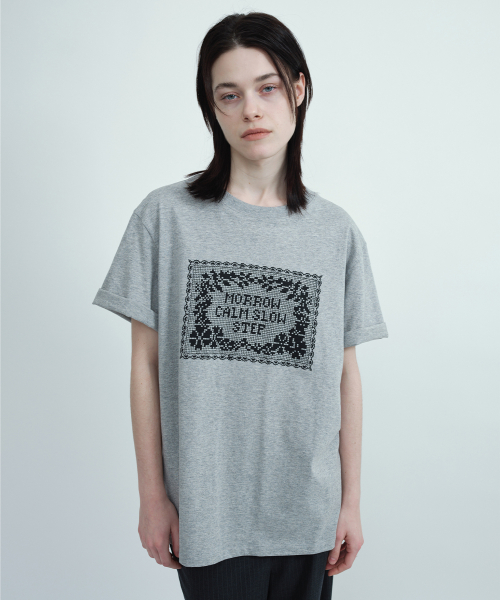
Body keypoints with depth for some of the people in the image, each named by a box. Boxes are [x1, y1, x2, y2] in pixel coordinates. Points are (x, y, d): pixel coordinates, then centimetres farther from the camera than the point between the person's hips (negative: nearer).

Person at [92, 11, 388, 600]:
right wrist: (153, 494, -1)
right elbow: (145, 363, -3)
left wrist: (351, 500, 5)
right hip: (206, 512, -1)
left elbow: (346, 373, 3)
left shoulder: (336, 231, 1)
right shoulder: (166, 215, -5)